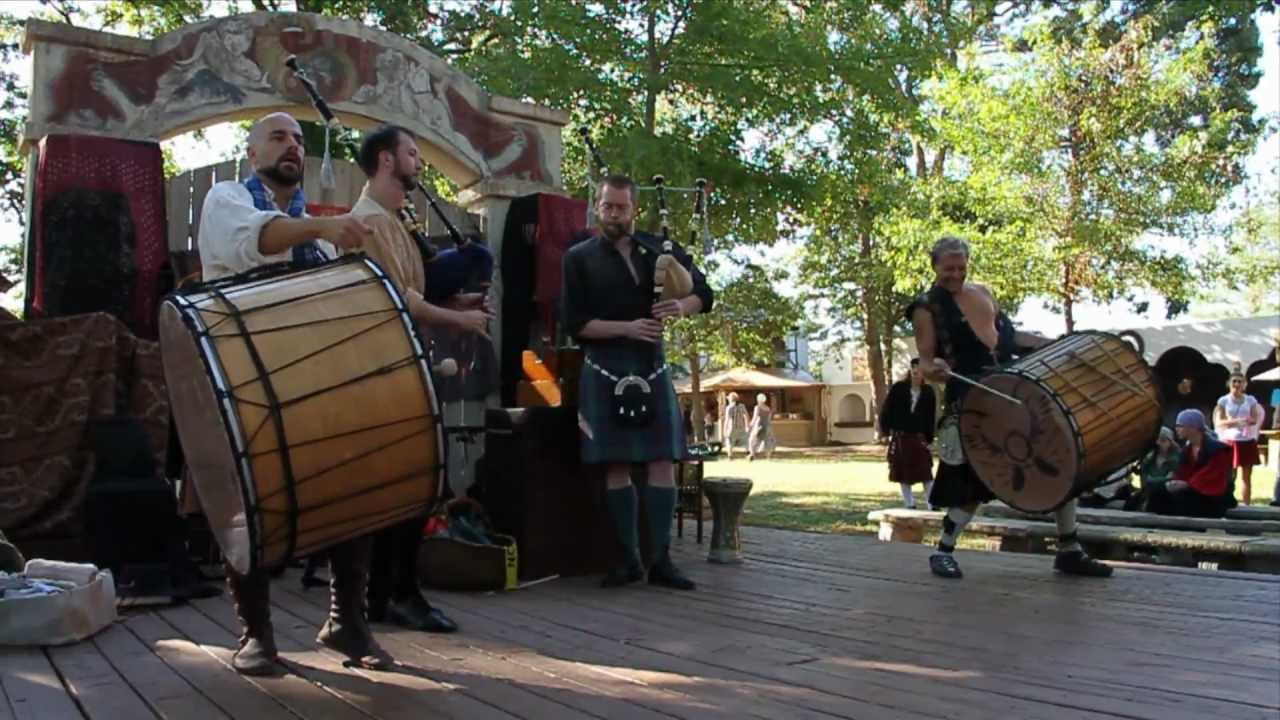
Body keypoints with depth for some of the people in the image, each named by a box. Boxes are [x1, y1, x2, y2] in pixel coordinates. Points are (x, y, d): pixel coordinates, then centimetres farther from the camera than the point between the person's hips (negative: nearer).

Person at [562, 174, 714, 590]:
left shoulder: (660, 249, 9)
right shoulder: (578, 258, 2)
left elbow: (703, 293, 8)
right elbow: (575, 323, -5)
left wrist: (681, 306, -15)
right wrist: (627, 328, -16)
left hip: (652, 367, 2)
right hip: (605, 371, -1)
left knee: (662, 462, -3)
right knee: (616, 467, 1)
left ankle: (661, 560, 3)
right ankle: (630, 559, 10)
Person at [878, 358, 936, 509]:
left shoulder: (928, 392, 2)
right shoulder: (898, 388, -1)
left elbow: (930, 417, 4)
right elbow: (887, 410, 0)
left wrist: (929, 438, -1)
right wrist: (885, 429, -6)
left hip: (919, 438, -1)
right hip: (899, 437, 1)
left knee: (925, 472, -7)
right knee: (902, 473, 6)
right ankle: (909, 504, 16)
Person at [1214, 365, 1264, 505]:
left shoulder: (1251, 400, 6)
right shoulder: (1223, 400, 0)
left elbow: (1256, 419, 6)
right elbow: (1218, 422, -5)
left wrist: (1251, 421, -18)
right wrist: (1235, 421, -20)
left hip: (1247, 441, 2)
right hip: (1230, 441, -2)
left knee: (1247, 476, 6)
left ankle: (1246, 505, 12)